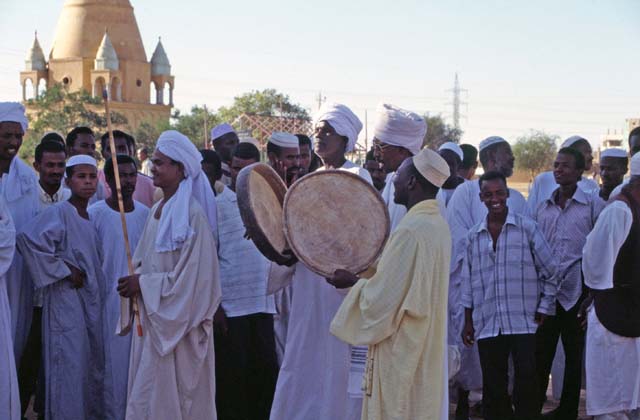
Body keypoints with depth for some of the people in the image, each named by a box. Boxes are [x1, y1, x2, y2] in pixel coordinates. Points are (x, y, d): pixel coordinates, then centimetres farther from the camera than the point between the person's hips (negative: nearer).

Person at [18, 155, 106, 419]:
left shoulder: (91, 216, 11)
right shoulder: (59, 213, -12)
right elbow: (29, 240, -26)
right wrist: (65, 271, -19)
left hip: (91, 299, 8)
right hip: (66, 300, -7)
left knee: (93, 365, 11)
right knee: (70, 365, -6)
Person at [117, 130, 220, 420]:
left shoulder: (192, 214, -14)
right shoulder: (157, 211, 11)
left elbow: (191, 276, -18)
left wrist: (143, 284, -14)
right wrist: (135, 280, -3)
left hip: (178, 321, -8)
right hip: (152, 318, 8)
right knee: (147, 396, 9)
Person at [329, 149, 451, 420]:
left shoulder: (409, 231, -21)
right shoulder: (437, 224, 8)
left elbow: (381, 299, -20)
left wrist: (352, 282, -3)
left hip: (401, 354, -9)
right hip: (425, 352, 9)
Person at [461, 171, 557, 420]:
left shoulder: (527, 228, 1)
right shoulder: (473, 236, 11)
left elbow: (550, 271, 4)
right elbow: (468, 283, 15)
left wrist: (544, 308, 0)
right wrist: (468, 322, 12)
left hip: (524, 323, -3)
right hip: (487, 325, 3)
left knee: (526, 381, -8)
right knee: (493, 387, 6)